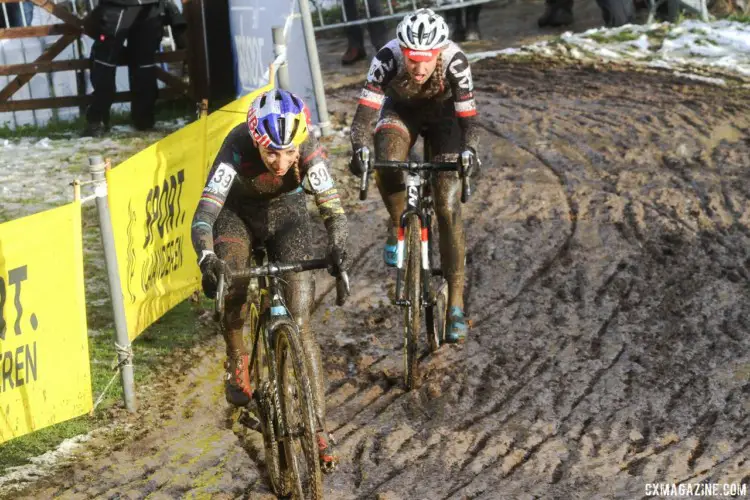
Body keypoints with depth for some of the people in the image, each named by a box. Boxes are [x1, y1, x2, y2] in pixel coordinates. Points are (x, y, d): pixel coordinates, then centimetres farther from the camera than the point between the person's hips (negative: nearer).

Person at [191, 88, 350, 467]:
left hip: (286, 212, 0)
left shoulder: (308, 151, -32)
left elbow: (332, 209, -33)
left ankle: (318, 428, -4)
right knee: (230, 284, -29)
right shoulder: (237, 148, -36)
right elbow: (204, 214, -41)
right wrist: (207, 258, -59)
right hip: (238, 212, 0)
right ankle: (237, 360, 2)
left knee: (299, 322, -9)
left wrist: (338, 250, -53)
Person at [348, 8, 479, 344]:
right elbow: (364, 115, -34)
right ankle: (398, 226, -3)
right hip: (400, 111, 1)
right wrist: (360, 150, -52)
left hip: (442, 114, -1)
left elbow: (469, 120, -30)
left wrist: (468, 153, -49)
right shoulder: (387, 58, -34)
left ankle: (456, 305, -10)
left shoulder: (454, 62, -34)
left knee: (448, 205, -14)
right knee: (386, 164, -34)